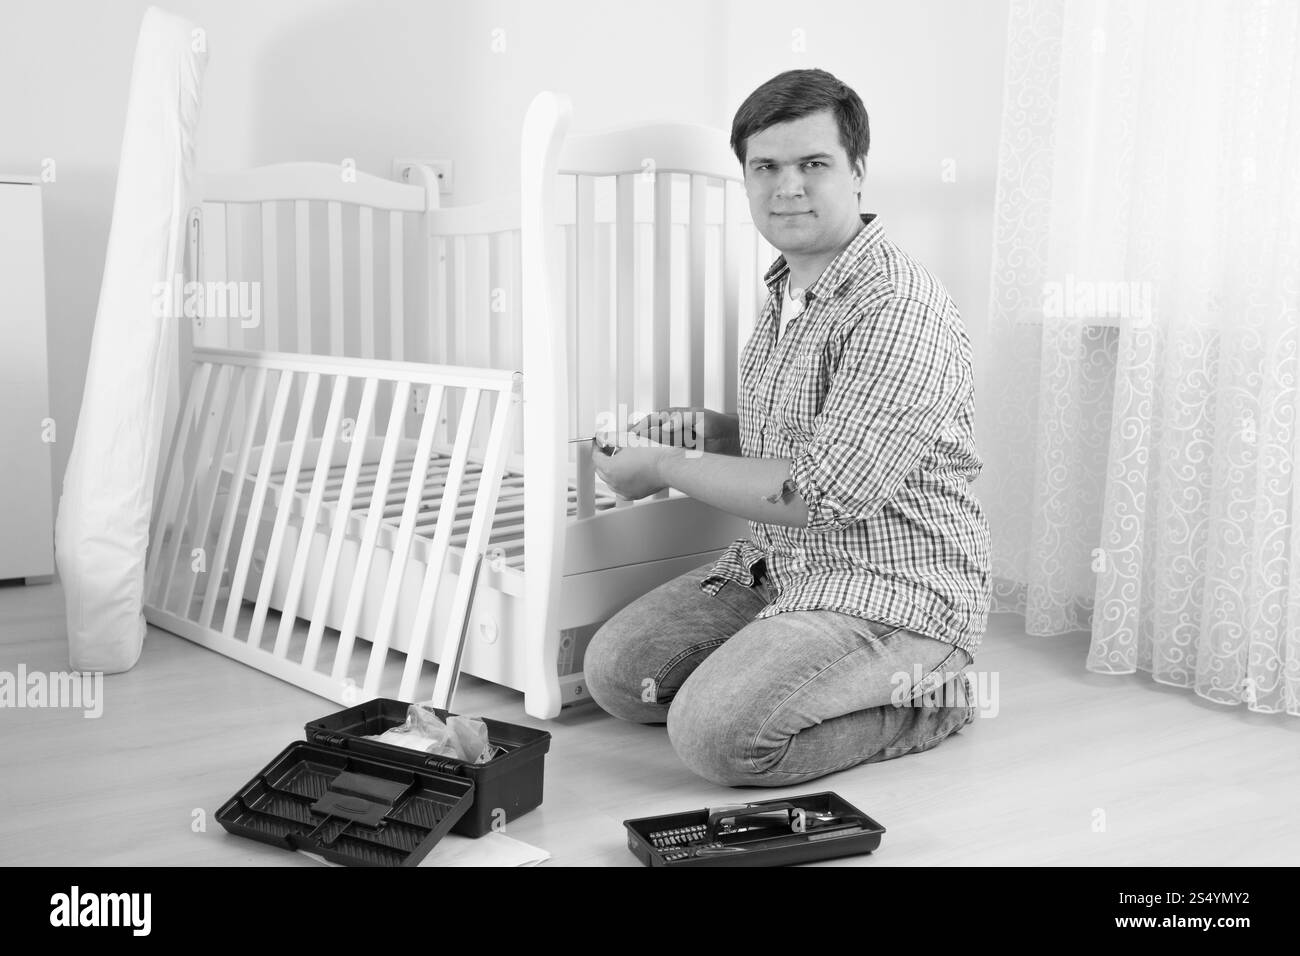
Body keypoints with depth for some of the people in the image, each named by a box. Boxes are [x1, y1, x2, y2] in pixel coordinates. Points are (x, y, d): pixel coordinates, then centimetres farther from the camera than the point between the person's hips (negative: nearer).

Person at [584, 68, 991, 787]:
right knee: (616, 671, -1)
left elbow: (822, 495, -26)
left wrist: (664, 467, -14)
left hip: (892, 591, -9)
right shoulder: (786, 293, 10)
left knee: (718, 736, -24)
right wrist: (708, 430, 0)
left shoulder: (899, 310, -21)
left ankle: (923, 700, -2)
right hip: (773, 567, 9)